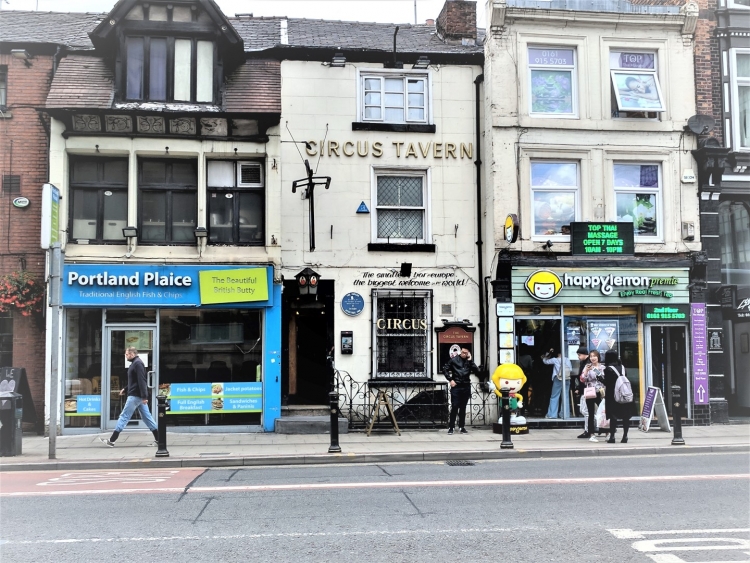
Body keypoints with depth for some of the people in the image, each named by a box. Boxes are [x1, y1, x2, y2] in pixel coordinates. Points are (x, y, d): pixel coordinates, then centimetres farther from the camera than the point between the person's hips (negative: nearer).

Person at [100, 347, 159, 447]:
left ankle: (111, 440, 1)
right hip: (140, 396, 10)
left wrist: (144, 396, -27)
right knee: (147, 417, 8)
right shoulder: (135, 363, 17)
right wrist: (125, 389, 25)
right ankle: (157, 439, 6)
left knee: (124, 416, -4)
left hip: (135, 396, -10)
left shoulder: (137, 363, -14)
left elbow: (142, 381, -22)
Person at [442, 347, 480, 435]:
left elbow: (477, 372, -4)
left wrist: (470, 361, -8)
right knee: (454, 407, -4)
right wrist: (450, 380, -4)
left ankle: (461, 427, 15)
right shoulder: (454, 360, 2)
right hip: (456, 387, -3)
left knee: (463, 407, 8)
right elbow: (445, 369, 4)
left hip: (466, 387, 3)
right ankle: (451, 427, 1)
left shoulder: (469, 361, 7)